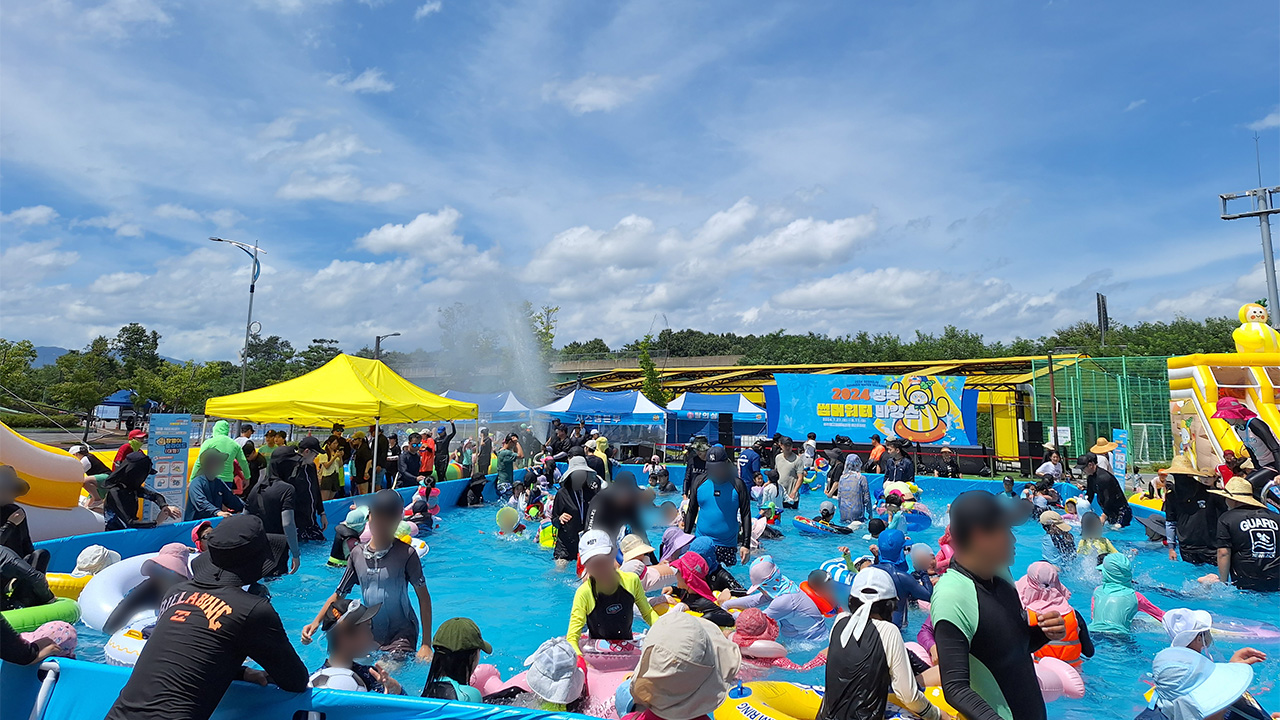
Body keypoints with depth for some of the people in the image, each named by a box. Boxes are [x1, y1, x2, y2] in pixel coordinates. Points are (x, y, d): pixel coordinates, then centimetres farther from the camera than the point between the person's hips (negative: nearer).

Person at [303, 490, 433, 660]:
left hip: (401, 633, -5)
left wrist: (426, 644, -13)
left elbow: (423, 597, -9)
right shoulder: (357, 553, 1)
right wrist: (316, 622, -4)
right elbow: (339, 595, 10)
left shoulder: (406, 554, -13)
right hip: (369, 633, 5)